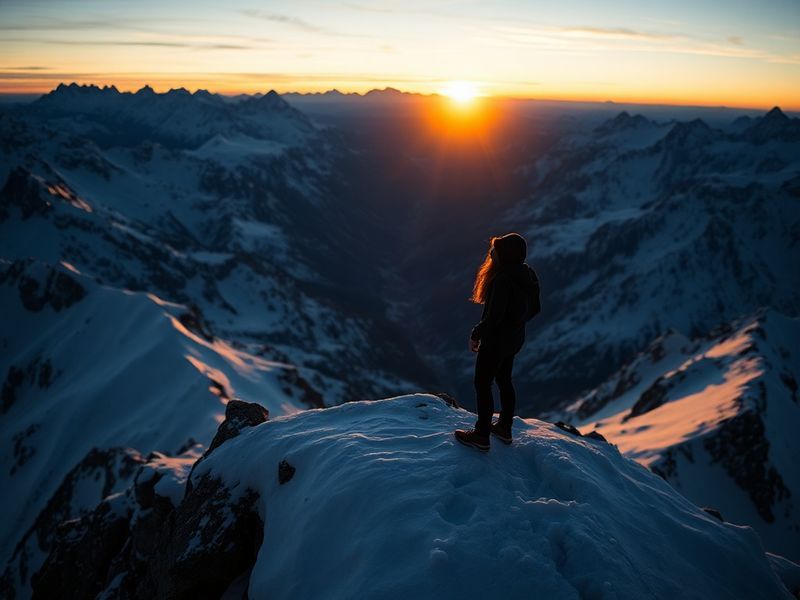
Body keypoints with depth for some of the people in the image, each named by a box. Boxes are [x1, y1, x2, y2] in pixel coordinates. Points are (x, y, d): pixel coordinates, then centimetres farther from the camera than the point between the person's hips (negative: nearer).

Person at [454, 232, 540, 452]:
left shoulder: (503, 280, -30)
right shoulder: (528, 275, -3)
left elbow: (494, 316, -28)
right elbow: (534, 309, 6)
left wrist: (476, 334, -13)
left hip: (496, 341, -9)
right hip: (515, 339, 9)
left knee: (482, 385, 7)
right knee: (504, 380, 23)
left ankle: (482, 436, 19)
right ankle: (504, 428, 38)